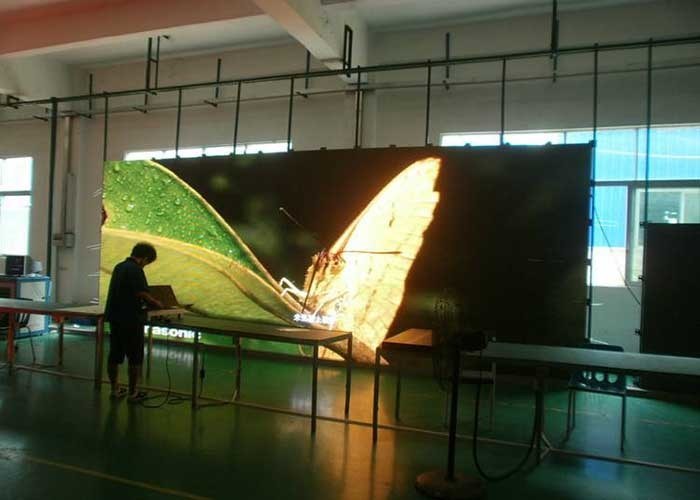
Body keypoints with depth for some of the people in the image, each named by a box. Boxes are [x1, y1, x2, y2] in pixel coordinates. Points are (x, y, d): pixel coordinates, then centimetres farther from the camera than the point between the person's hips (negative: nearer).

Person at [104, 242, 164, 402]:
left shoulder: (119, 267, 11)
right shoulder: (135, 270, -17)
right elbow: (142, 294, -23)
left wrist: (149, 302, 19)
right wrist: (156, 303, -5)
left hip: (114, 317, 9)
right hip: (130, 319, -9)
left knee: (114, 355, 14)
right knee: (135, 358, 2)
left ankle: (115, 389, 24)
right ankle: (132, 393, 9)